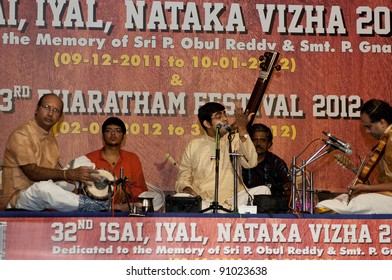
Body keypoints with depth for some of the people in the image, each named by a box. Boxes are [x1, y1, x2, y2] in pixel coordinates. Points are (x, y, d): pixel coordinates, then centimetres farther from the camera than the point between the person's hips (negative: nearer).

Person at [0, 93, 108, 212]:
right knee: (43, 188, -41)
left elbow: (56, 169, 10)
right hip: (18, 197, -8)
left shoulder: (50, 136, 14)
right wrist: (68, 174, -34)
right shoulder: (21, 135, -13)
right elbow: (32, 172, -24)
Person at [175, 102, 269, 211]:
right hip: (204, 203, 0)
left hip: (233, 200, 0)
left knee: (263, 190, -24)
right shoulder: (194, 146, 10)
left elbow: (251, 163, -10)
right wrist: (188, 190, -12)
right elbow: (182, 179, 13)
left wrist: (242, 130, -15)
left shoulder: (235, 140, 9)